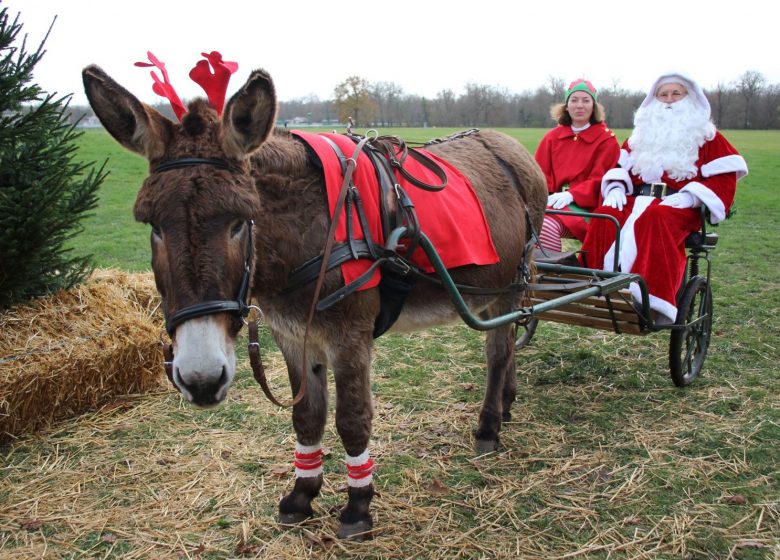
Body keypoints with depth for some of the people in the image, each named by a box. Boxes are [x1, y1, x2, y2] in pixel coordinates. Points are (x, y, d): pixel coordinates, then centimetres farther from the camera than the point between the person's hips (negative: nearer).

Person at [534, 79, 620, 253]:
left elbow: (599, 180, -2)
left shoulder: (606, 139, 7)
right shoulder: (552, 137, 18)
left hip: (586, 206, -3)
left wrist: (570, 195, -19)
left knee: (547, 225, -34)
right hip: (553, 202, 3)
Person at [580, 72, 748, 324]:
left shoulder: (706, 135, 14)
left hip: (678, 203, -4)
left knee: (654, 218, -39)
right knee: (605, 215, -29)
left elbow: (724, 178, 3)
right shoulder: (642, 132, 28)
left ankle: (654, 300, -44)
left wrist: (689, 196, -13)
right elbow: (621, 166, 23)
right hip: (637, 197, 4)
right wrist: (616, 189, 0)